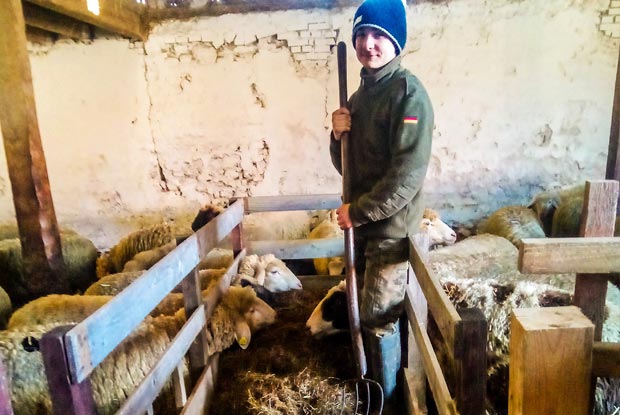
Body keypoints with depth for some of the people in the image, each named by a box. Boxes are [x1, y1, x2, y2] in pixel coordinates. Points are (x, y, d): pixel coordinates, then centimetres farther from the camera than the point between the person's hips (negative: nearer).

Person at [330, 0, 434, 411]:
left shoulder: (408, 93, -15)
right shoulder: (361, 93, 10)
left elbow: (407, 176, -22)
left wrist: (356, 211, -16)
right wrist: (338, 135, -8)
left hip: (391, 227, -7)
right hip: (363, 225, 8)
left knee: (379, 318, 5)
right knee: (368, 312, 20)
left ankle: (388, 398, 29)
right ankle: (372, 380, 43)